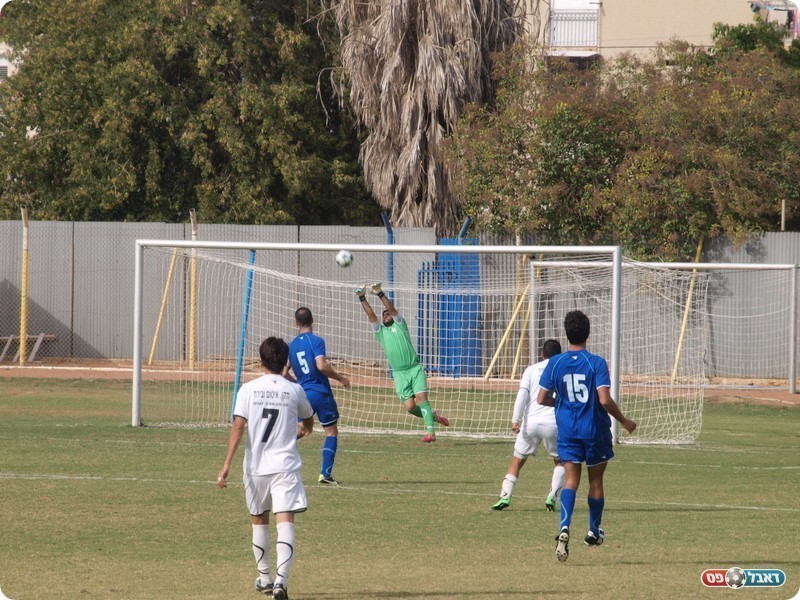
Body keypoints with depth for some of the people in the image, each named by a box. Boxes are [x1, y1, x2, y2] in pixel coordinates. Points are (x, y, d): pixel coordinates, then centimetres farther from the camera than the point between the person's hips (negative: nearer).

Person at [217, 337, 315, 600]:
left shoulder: (248, 390, -2)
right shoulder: (294, 391, 2)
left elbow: (238, 428, -9)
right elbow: (308, 422, 20)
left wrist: (227, 465, -9)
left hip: (255, 467, 1)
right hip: (286, 467, -1)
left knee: (259, 521, 19)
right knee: (285, 522, -8)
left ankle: (264, 578, 33)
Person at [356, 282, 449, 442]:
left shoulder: (400, 325, 8)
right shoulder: (380, 331, 14)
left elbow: (392, 309, -6)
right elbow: (371, 315, 3)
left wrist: (380, 294, -17)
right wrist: (362, 299, -8)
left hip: (415, 369, -2)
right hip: (400, 374, 2)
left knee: (421, 397, -15)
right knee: (409, 406, -8)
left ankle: (431, 432, -16)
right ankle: (433, 417, 16)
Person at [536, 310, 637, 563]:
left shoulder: (555, 363, -2)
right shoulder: (596, 363, -13)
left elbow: (542, 398, 2)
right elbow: (605, 399, -20)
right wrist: (624, 421, -5)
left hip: (567, 429, 2)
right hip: (595, 429, -2)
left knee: (571, 479, -1)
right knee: (596, 480, 15)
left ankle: (564, 528, -25)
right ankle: (594, 532, 30)